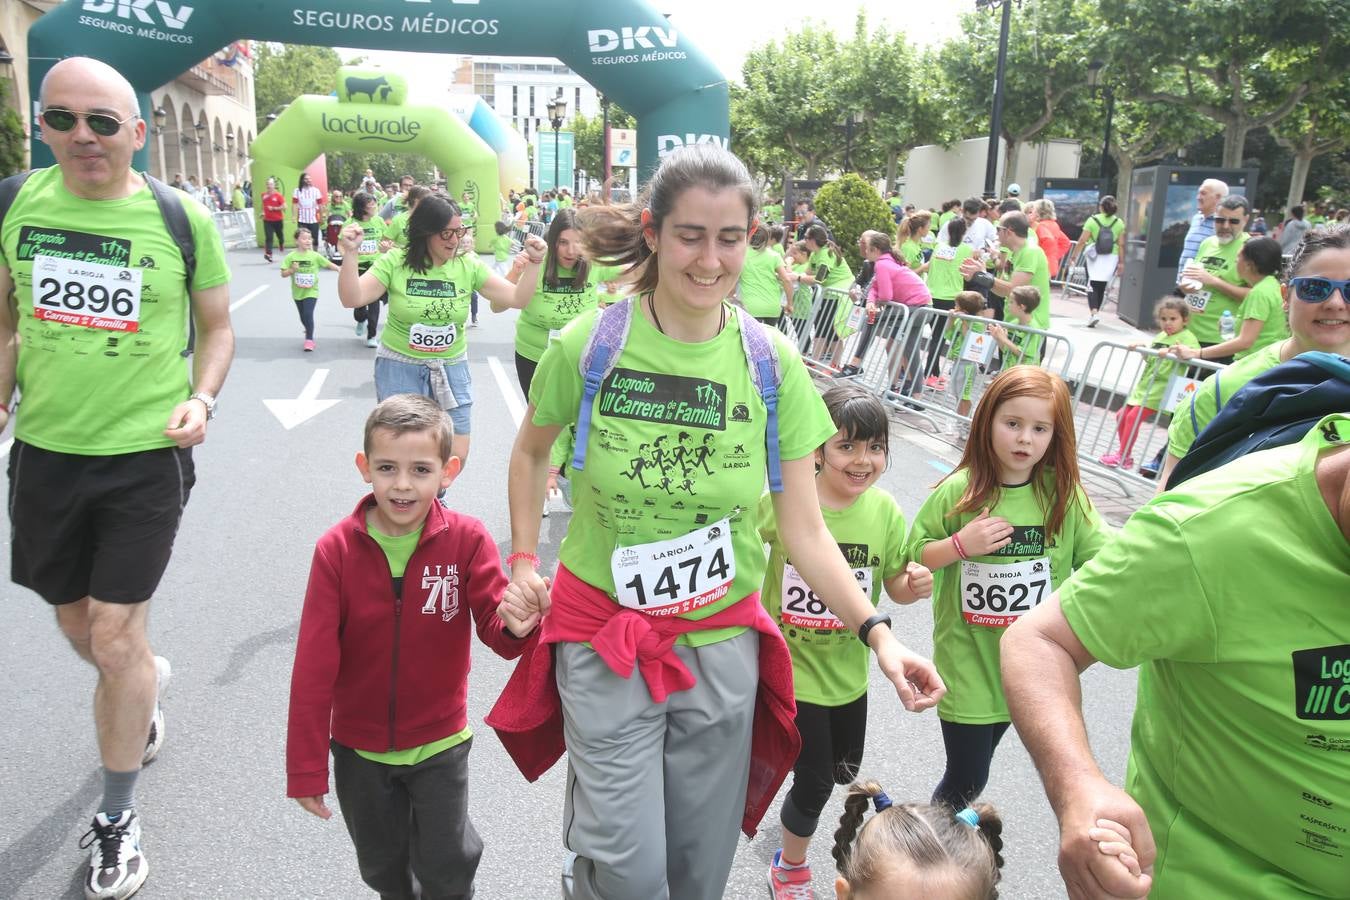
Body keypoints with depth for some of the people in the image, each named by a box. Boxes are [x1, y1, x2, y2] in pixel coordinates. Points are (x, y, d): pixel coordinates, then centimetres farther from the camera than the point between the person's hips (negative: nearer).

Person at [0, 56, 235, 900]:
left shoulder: (183, 219, -9)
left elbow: (218, 327, 2)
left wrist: (201, 399, -13)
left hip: (144, 454, -3)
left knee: (114, 639, 1)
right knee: (76, 623, 20)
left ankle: (116, 821, 21)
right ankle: (144, 678, 55)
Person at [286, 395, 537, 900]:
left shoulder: (467, 541, -16)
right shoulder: (337, 549, -15)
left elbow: (497, 633, -17)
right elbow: (313, 666, -12)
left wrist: (514, 625, -42)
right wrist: (305, 768, -9)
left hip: (439, 743, -1)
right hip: (358, 747, 1)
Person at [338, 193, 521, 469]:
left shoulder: (468, 266, -3)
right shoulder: (395, 262, -8)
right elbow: (352, 299, -13)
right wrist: (350, 254, -25)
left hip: (450, 369, 2)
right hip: (400, 367, -2)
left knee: (457, 456, 3)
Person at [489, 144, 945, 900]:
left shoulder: (773, 362, -7)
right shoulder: (587, 346, -11)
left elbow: (806, 532, -5)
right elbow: (532, 452, 9)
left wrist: (877, 634, -15)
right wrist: (525, 563, 2)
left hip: (722, 645, 2)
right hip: (605, 641, -2)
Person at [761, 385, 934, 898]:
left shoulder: (885, 511, -9)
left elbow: (895, 586, 2)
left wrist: (914, 586, -20)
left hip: (847, 670, 5)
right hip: (789, 665, -4)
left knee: (844, 770, 23)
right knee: (816, 782, 6)